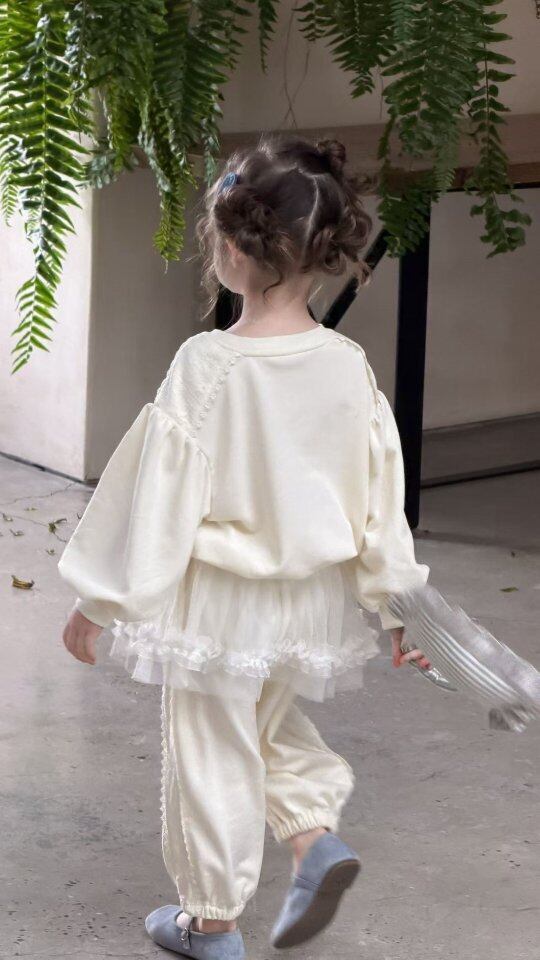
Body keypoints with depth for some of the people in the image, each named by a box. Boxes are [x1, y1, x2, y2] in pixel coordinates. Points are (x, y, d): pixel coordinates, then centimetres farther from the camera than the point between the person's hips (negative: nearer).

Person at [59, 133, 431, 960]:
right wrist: (396, 604, 8)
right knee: (272, 724, 30)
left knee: (213, 756, 12)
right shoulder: (348, 366, -8)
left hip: (221, 599, -5)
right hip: (313, 595, 5)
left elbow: (159, 493, -16)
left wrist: (101, 602, -6)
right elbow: (381, 495, -3)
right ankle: (316, 834, 12)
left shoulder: (208, 365, -21)